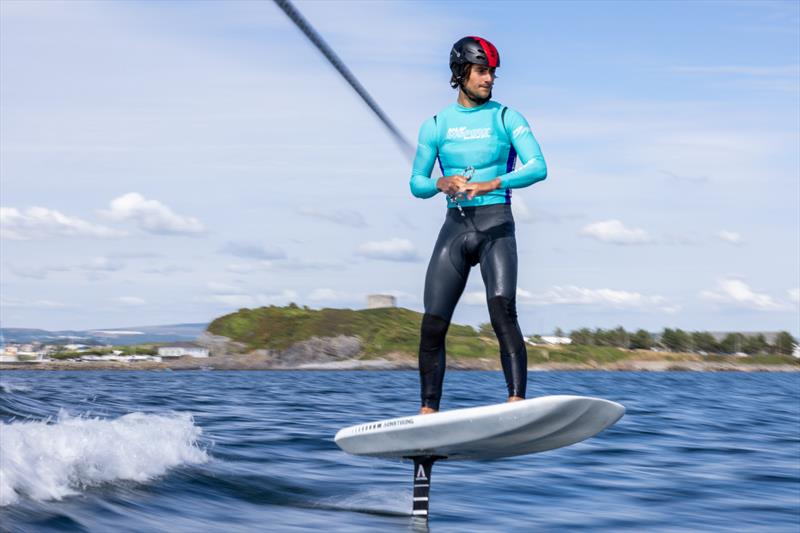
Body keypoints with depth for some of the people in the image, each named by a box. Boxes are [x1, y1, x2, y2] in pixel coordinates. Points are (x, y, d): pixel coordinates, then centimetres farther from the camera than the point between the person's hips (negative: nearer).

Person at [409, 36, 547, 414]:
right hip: (455, 227, 3)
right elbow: (416, 183, 13)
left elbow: (538, 167, -10)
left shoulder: (506, 118, 4)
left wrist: (490, 184, -25)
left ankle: (517, 403, -29)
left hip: (496, 226, -3)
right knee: (432, 325, -2)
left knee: (502, 311, -22)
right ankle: (428, 412, 7)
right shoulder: (435, 125, 12)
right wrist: (441, 183, -11)